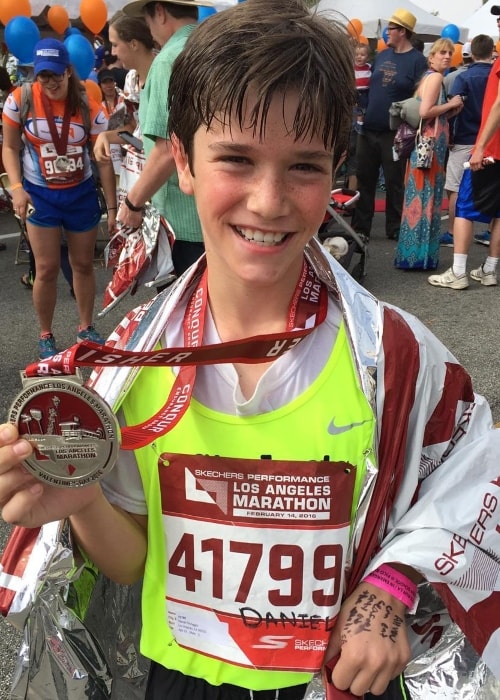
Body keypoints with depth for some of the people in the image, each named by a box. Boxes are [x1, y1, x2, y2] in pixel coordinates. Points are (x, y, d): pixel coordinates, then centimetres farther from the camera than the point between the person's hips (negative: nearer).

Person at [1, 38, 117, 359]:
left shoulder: (89, 107, -9)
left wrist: (113, 206, -8)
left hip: (82, 193, 1)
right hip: (40, 195, -1)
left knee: (84, 264, 12)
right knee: (47, 269, 0)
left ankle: (86, 328, 31)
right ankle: (46, 336, 19)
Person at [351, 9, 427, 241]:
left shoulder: (418, 60, -5)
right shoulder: (382, 55, 11)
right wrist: (362, 112, 14)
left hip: (395, 133, -5)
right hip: (368, 129, 6)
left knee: (394, 183, 3)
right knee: (364, 179, 9)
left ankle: (395, 228, 13)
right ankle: (360, 226, 18)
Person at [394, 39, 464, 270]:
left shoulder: (429, 77, 20)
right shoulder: (435, 77, -9)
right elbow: (425, 111, -22)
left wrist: (453, 110, 7)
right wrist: (451, 104, -9)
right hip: (429, 144, -10)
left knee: (421, 197, 10)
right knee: (426, 197, -6)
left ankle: (412, 253, 16)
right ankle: (420, 255, -2)